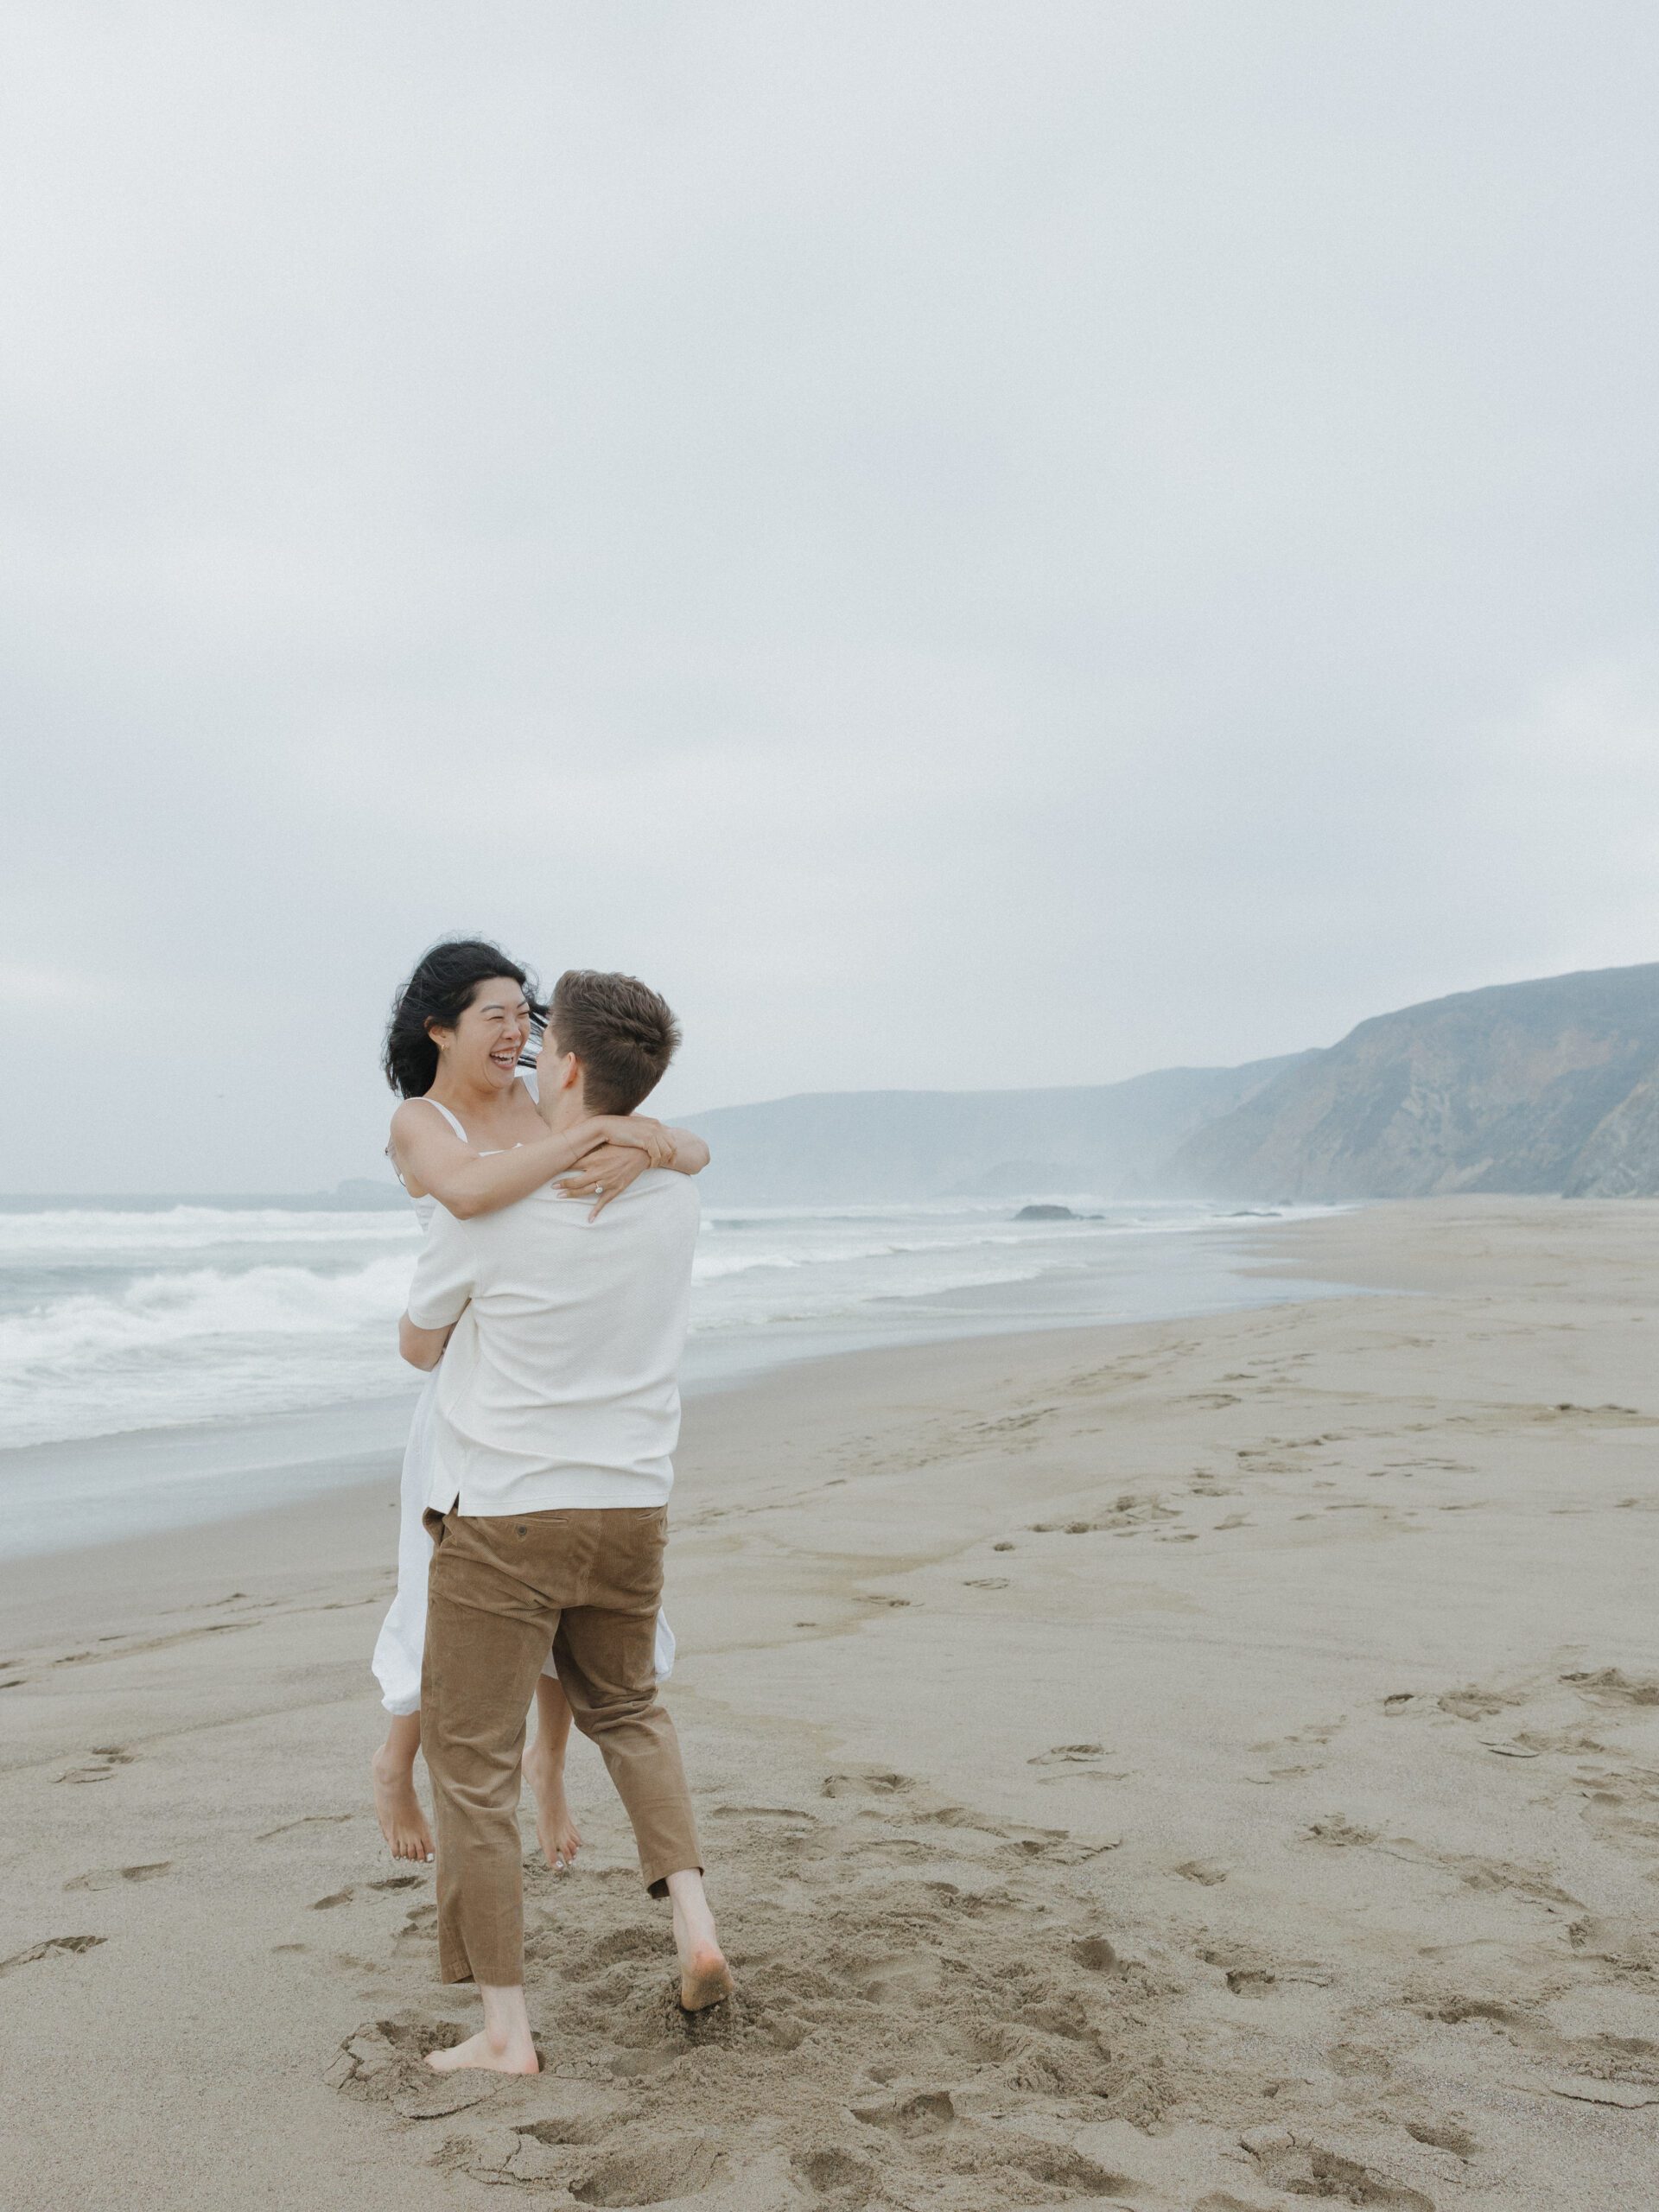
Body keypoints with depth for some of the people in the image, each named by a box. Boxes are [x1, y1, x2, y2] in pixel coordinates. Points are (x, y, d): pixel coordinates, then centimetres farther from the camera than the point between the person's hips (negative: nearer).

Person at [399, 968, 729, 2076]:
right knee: (627, 1705, 28)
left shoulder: (485, 1201, -15)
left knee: (473, 1760, 8)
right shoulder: (677, 1194, -1)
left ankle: (506, 2028, 14)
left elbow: (420, 1345, 1)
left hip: (502, 1515, -5)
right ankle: (695, 1920, 13)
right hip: (633, 1506, 5)